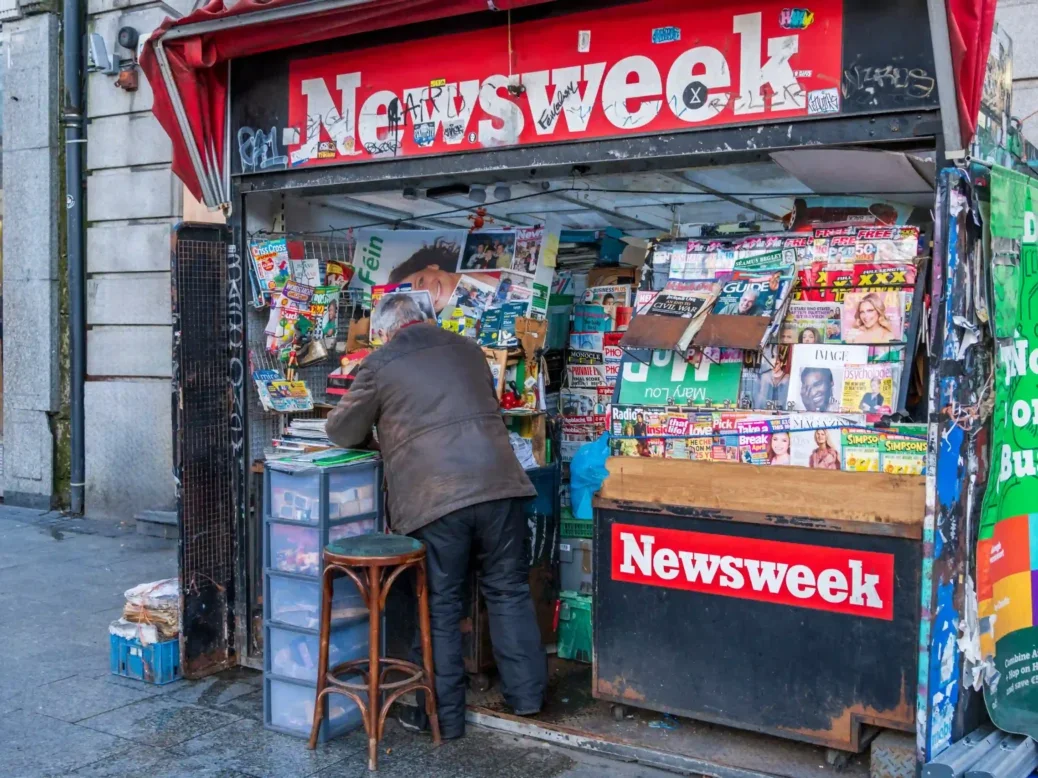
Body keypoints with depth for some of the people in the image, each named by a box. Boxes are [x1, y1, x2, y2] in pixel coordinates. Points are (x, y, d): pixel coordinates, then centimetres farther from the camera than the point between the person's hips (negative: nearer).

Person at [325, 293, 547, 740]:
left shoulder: (380, 364, 5)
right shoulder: (467, 349, 18)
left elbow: (342, 432, 13)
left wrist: (379, 427, 35)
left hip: (432, 500, -4)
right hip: (497, 485, 4)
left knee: (439, 607, 8)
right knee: (509, 591, 15)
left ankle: (444, 715, 16)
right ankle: (527, 694, 22)